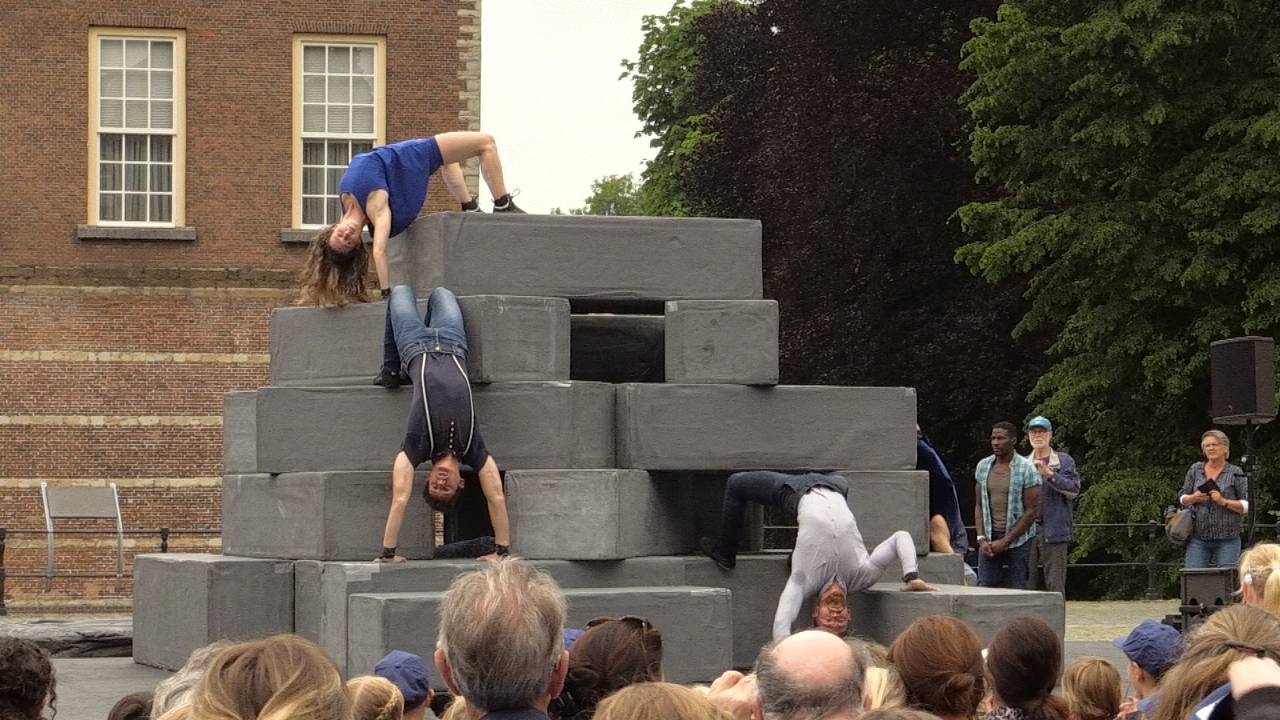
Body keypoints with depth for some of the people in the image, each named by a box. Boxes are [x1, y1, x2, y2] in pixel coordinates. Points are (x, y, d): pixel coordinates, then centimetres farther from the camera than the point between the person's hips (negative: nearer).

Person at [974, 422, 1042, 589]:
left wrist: (1005, 541, -12)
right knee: (984, 587, -6)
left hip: (1018, 540, -4)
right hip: (989, 539, 4)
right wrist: (981, 539, -2)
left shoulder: (1026, 470, -7)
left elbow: (1032, 512, -9)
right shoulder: (983, 466, 7)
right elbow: (979, 505, 12)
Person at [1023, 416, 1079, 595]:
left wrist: (1050, 474, -18)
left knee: (1055, 584, -8)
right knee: (1030, 583, 5)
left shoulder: (1064, 461, 5)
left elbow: (1074, 489, -7)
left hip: (1053, 530, -4)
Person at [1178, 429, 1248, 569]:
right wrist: (1193, 498, -6)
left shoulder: (1236, 473, 4)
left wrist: (1224, 502, -14)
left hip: (1227, 540, -2)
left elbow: (1247, 505, 0)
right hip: (1198, 538, 2)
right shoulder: (1195, 470, 12)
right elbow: (1182, 499, 16)